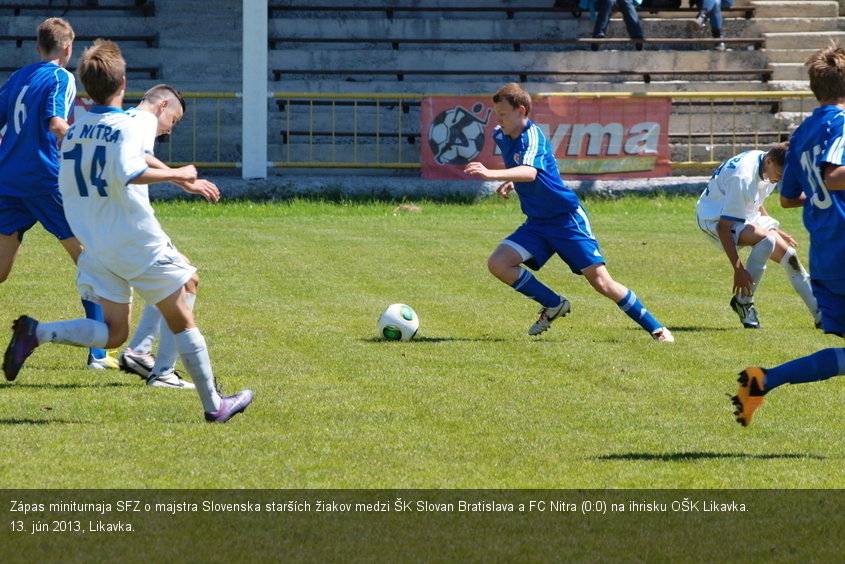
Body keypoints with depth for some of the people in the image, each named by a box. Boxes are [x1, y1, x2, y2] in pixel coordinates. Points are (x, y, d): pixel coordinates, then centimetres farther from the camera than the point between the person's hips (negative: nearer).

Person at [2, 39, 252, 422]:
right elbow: (128, 173, -30)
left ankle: (36, 332, -14)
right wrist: (176, 174, -19)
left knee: (114, 331, 7)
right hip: (139, 242, -6)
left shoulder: (74, 131, 7)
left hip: (96, 246, 6)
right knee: (181, 321, 8)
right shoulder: (128, 127, -13)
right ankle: (213, 404, 11)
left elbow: (67, 185, 14)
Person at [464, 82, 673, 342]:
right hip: (537, 223, 8)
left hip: (567, 220, -8)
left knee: (602, 283, -10)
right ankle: (553, 305, 6)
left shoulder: (532, 135, -20)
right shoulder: (501, 137, 5)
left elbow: (530, 172, -41)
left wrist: (491, 174, -53)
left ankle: (656, 329, 4)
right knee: (498, 264, -12)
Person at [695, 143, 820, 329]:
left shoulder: (767, 167, -6)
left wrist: (774, 229, 15)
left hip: (744, 215, 9)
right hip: (714, 217, -9)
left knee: (787, 254, 0)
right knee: (767, 239, -32)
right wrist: (738, 269, -33)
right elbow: (724, 226, -32)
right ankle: (743, 301, -19)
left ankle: (820, 315, 8)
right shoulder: (743, 178, -33)